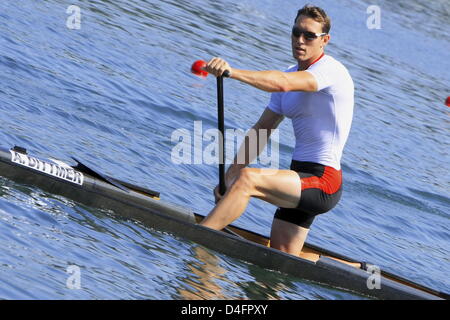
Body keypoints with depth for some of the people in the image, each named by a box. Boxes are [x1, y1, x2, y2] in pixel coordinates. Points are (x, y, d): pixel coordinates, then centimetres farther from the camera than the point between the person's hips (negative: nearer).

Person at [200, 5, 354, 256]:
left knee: (248, 179, -29)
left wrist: (232, 72, -45)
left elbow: (283, 83, -34)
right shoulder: (292, 75, 15)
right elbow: (262, 129, 13)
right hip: (301, 178, 10)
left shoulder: (331, 70, -13)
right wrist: (232, 172, 1)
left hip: (323, 181, -10)